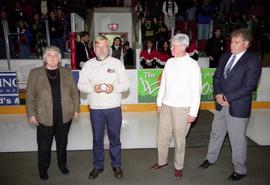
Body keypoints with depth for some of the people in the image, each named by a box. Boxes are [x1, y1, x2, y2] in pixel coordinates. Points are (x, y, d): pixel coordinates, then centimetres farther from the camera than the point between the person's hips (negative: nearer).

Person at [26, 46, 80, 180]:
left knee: (62, 143, 17)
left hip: (65, 115, 2)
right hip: (44, 116, -1)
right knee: (44, 145, 10)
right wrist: (31, 114, -3)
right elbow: (30, 95, 0)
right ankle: (43, 169, 32)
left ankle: (62, 165, 38)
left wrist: (76, 108, 3)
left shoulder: (67, 72, 4)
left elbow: (75, 92, 6)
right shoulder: (35, 73, 0)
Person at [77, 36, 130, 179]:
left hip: (114, 107, -1)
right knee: (97, 138, 13)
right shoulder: (88, 65, 5)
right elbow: (81, 85, 3)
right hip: (95, 108, 1)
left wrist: (114, 87, -19)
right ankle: (98, 166, 31)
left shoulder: (117, 63, 2)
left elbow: (126, 84, 0)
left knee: (115, 138, 11)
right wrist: (93, 88, -17)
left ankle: (116, 165, 30)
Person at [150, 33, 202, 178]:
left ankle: (178, 166, 30)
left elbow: (196, 90, -9)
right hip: (166, 106, 5)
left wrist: (193, 112, -10)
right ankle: (162, 161, 35)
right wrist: (159, 102, 12)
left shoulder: (193, 65, -9)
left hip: (182, 108, -4)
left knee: (179, 139, 8)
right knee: (162, 136, 13)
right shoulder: (169, 62, 6)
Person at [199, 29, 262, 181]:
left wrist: (227, 97, -18)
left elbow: (248, 87, -17)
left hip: (238, 107, -6)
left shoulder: (253, 62, -11)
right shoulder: (225, 57, 8)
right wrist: (218, 94, -8)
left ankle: (240, 170, 28)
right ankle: (211, 159, 41)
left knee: (238, 140, 7)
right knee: (216, 133, 20)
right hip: (221, 105, 6)